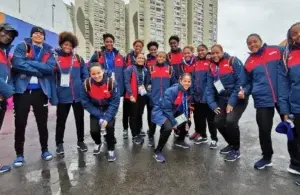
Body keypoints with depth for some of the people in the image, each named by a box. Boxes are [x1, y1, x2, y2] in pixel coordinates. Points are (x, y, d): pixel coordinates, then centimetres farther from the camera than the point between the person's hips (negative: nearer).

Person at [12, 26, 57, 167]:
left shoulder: (48, 51, 9)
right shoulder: (22, 47, 5)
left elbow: (50, 67, -9)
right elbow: (17, 63, -12)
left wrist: (30, 62, -16)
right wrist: (39, 70, -12)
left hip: (40, 91, 1)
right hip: (22, 90, -1)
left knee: (42, 122, 9)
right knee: (20, 123, 4)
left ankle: (45, 149, 25)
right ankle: (19, 154, 19)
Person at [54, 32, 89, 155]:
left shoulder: (78, 58, 8)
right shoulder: (54, 57, -1)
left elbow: (85, 75, 10)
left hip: (78, 95, 3)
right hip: (63, 96, -2)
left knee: (80, 119, 12)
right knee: (61, 120, 10)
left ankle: (80, 141, 27)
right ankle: (59, 144, 26)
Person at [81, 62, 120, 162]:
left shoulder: (111, 82, -23)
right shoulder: (86, 84, -19)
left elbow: (115, 102, -18)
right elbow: (85, 103, -12)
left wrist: (107, 118, -26)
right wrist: (100, 116, -19)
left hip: (109, 109, -1)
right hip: (95, 110, 2)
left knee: (109, 127, -25)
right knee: (94, 130, -13)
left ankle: (111, 150, 3)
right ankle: (98, 144, 26)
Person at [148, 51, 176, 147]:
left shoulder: (170, 69, 6)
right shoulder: (151, 69, 6)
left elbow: (174, 83, 12)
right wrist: (148, 92, 4)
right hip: (154, 99, 0)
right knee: (153, 119, 4)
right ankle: (151, 138, 21)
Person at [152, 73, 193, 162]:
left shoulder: (187, 92, -2)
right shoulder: (171, 91, -27)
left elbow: (185, 107, 6)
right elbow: (166, 109, -26)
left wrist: (186, 119, -5)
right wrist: (174, 123, -21)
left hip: (173, 113, 8)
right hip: (161, 112, -8)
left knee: (187, 121, 13)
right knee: (168, 128, -32)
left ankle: (179, 141, 38)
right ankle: (157, 151, -13)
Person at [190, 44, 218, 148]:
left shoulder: (211, 62, -6)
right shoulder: (196, 63, 11)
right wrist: (193, 91, 9)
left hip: (208, 96, -6)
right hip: (197, 96, 6)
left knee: (210, 118, 4)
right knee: (199, 117, 14)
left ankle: (214, 139, 17)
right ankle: (203, 136, 30)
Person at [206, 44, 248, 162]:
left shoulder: (233, 61, -10)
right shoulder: (212, 67, 6)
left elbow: (241, 82, -16)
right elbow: (210, 88, 5)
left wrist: (232, 102, -18)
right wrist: (213, 104, -7)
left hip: (238, 99, -5)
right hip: (223, 99, 6)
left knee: (230, 120, -23)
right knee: (218, 121, -5)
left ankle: (236, 150, 2)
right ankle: (231, 144, 23)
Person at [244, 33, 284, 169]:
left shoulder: (276, 51, 4)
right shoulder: (248, 62, 8)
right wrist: (244, 91, -5)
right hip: (263, 100, 0)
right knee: (264, 130, 0)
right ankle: (267, 157, 23)